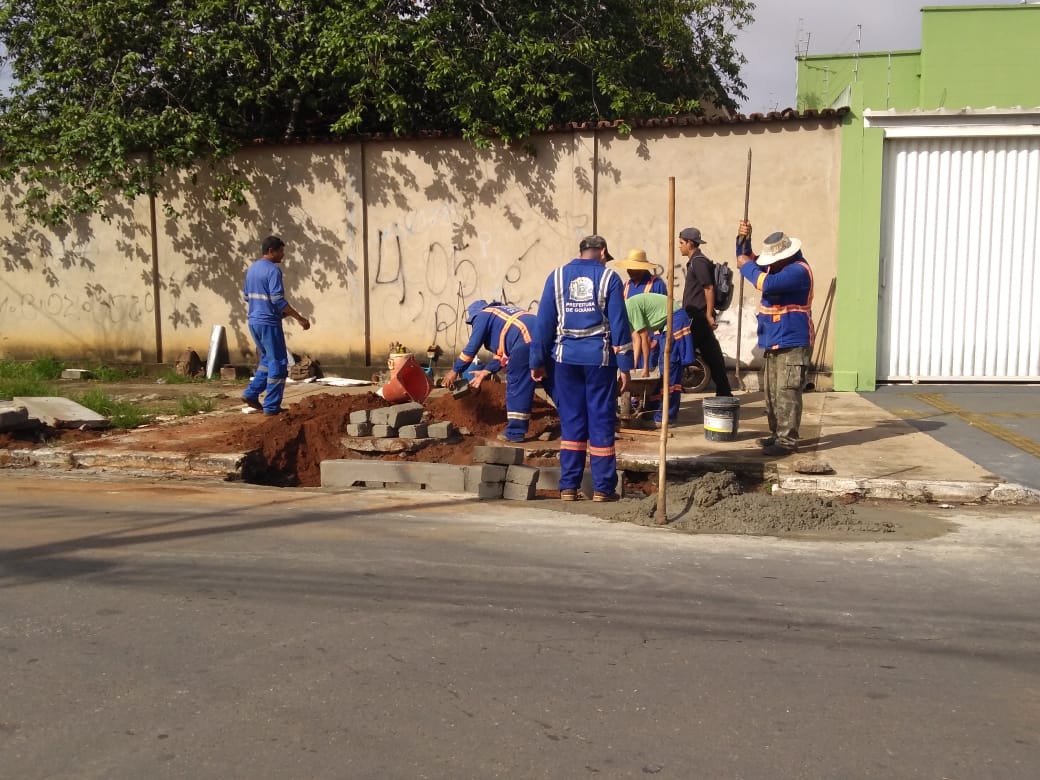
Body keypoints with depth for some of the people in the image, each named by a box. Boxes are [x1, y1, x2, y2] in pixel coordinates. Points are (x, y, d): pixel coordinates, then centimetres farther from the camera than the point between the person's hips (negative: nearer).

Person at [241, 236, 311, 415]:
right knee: (278, 363, -1)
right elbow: (278, 299, -22)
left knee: (267, 360, 21)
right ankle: (271, 406, 0)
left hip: (254, 321, 9)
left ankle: (251, 394, 15)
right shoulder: (273, 270, -14)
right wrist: (299, 318, -17)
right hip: (269, 322, -9)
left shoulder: (252, 268, 13)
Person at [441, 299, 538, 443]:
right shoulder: (501, 314, 37)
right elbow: (504, 351, 34)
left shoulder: (482, 315, 13)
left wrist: (455, 370, 18)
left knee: (516, 384, 0)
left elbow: (472, 348, 9)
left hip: (526, 338, -8)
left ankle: (515, 432, 3)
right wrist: (486, 372, 35)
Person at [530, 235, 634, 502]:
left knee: (571, 421, 9)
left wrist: (538, 362, 10)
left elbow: (544, 322, 5)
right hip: (600, 358, -2)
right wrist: (625, 365, 0)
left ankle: (569, 486, 9)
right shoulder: (609, 278, 0)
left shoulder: (557, 277, 7)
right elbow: (619, 324, -3)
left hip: (566, 356, 2)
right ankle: (603, 488, 6)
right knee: (601, 421, 3)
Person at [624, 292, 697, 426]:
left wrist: (646, 368, -9)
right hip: (665, 323, 10)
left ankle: (666, 415, -12)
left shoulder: (630, 307, -20)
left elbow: (644, 338, -17)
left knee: (669, 366, -12)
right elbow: (636, 339, 11)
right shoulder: (625, 309, 8)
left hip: (675, 319, -10)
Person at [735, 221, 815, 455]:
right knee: (772, 393, 14)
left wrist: (747, 266, -14)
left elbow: (766, 284, -30)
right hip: (773, 343, 10)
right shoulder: (775, 266, 13)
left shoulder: (798, 270, -17)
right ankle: (777, 434, 22)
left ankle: (787, 441, -9)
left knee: (787, 394, -11)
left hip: (793, 344, -10)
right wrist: (743, 240, 5)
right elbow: (747, 259, 25)